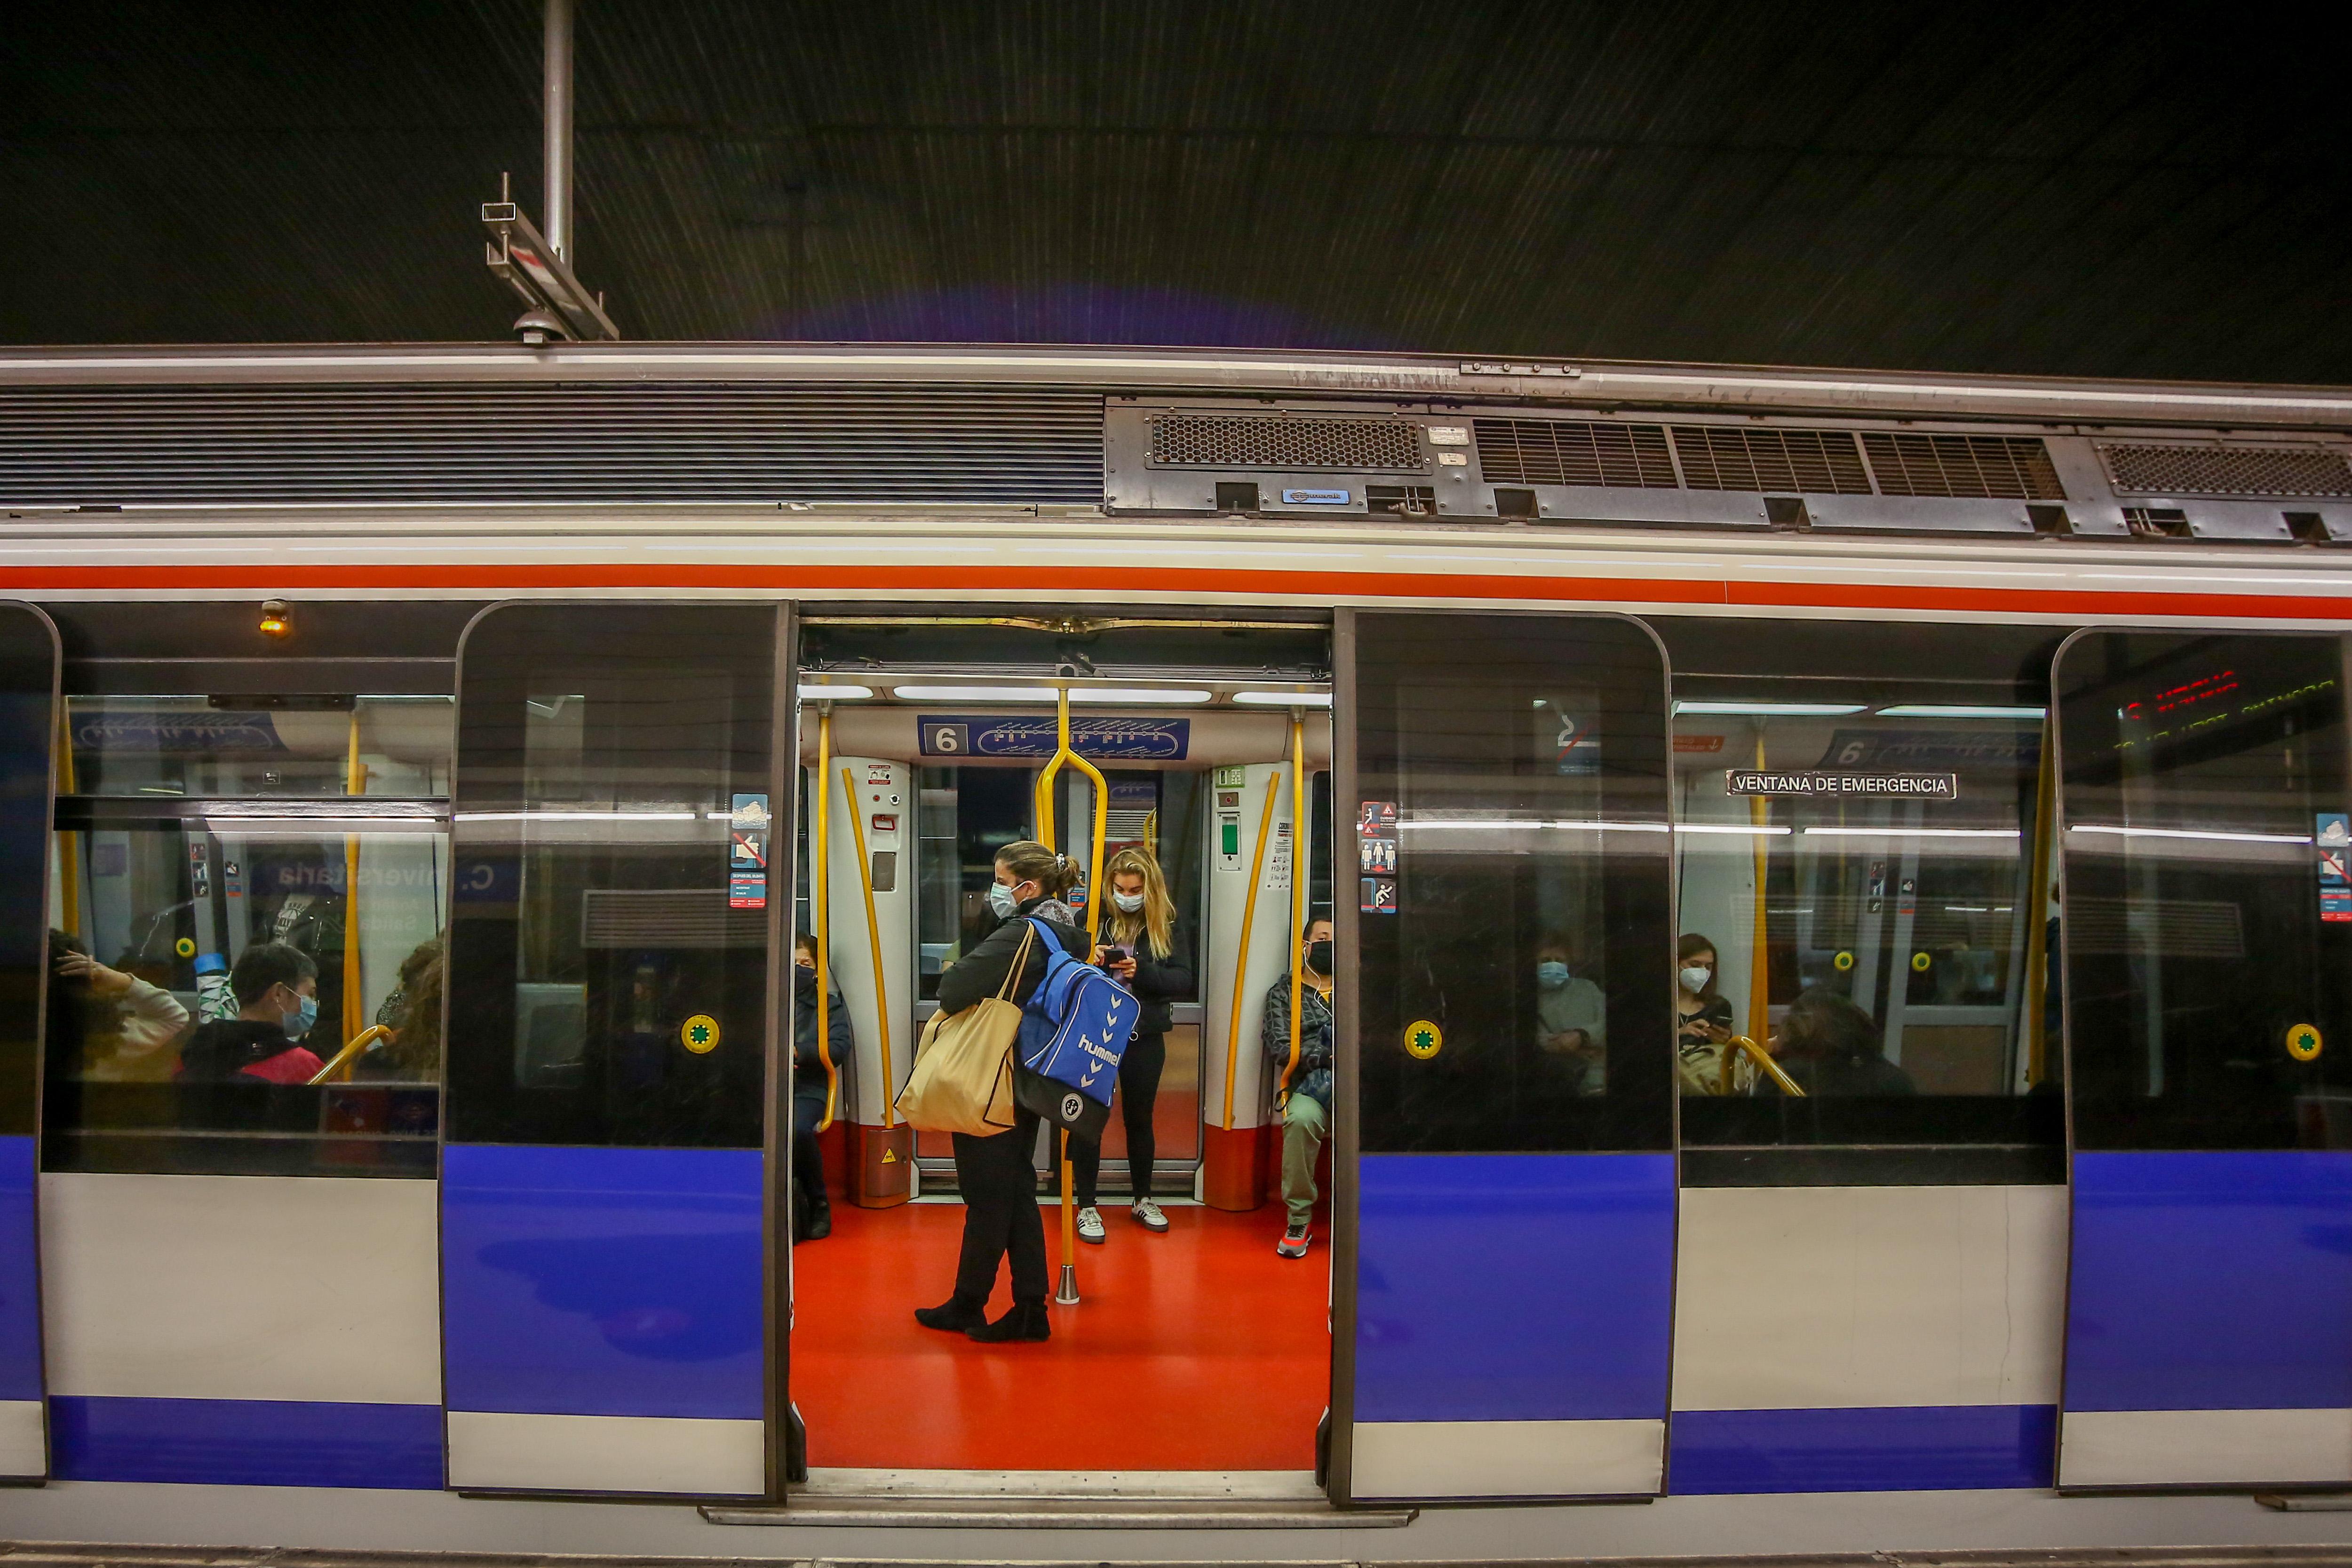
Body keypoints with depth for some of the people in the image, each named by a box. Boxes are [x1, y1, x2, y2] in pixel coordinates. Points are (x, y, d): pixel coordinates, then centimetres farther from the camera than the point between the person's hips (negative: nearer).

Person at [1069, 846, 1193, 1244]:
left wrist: (1141, 972, -23)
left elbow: (1184, 980, -8)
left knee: (1140, 1119, 16)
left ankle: (1143, 1200, 33)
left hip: (1145, 1038, 1)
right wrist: (1087, 961, -21)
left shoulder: (1168, 927, -1)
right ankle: (1086, 1207, 18)